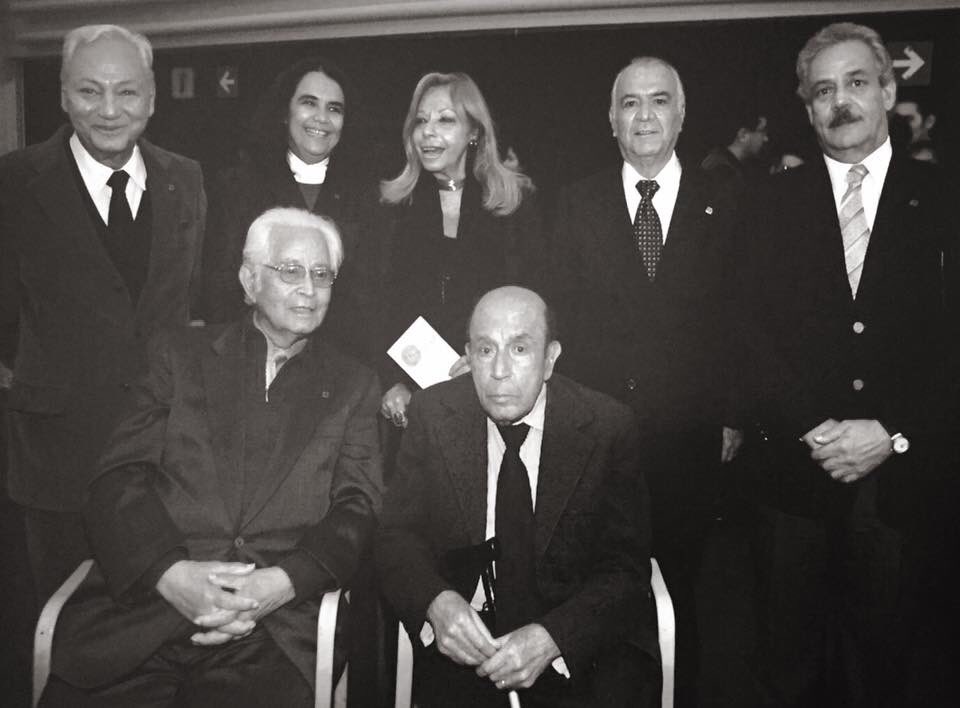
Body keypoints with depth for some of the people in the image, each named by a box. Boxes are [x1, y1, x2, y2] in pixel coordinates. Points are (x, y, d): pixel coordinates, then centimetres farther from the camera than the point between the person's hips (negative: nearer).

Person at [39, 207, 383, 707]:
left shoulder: (353, 386, 14)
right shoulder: (181, 355, 13)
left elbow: (356, 509, 6)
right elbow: (119, 477, 5)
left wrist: (282, 582, -12)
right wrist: (171, 572, -12)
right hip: (140, 604, 1)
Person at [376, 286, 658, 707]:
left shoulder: (608, 427, -6)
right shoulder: (432, 415, -1)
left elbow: (627, 569, -6)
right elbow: (397, 534, 0)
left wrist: (552, 637, -22)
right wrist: (436, 602, -20)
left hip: (579, 650, 1)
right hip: (462, 649, 0)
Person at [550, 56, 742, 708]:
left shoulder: (725, 201, 6)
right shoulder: (577, 203, 7)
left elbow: (742, 314, 4)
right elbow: (566, 315, 4)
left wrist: (734, 415, -2)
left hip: (692, 434, 0)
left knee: (679, 577, 8)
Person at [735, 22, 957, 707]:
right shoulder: (776, 202, 5)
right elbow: (753, 332, -2)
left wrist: (895, 436, -11)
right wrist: (806, 432, -12)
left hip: (900, 473, 0)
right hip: (796, 471, 0)